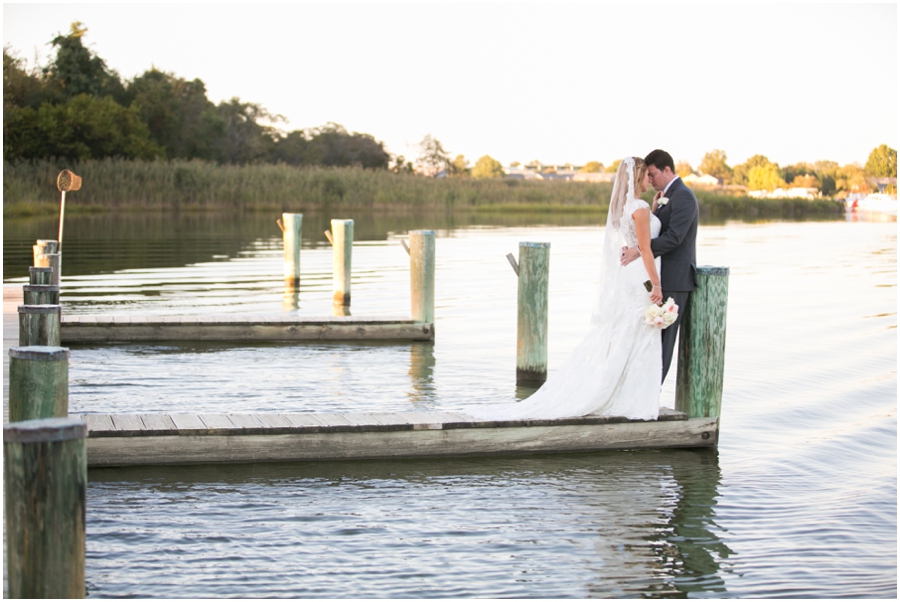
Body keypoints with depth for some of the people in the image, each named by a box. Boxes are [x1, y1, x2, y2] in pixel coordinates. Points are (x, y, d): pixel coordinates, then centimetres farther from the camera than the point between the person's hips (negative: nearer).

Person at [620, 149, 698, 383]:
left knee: (662, 338, -6)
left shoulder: (683, 196, -14)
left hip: (674, 280, -10)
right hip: (662, 278, 10)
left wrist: (640, 250, -29)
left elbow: (673, 237, -24)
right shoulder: (667, 196, 18)